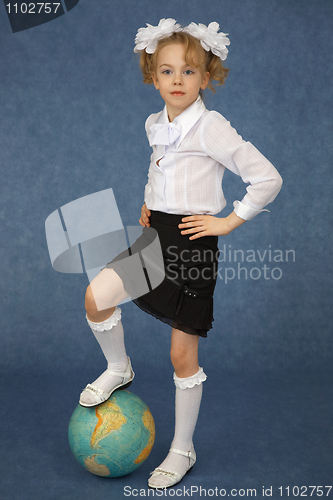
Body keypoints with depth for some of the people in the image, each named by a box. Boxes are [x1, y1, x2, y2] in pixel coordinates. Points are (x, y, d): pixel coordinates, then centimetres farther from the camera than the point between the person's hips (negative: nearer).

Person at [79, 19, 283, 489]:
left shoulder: (210, 127, -14)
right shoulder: (155, 125, 8)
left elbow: (267, 177, -18)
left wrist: (228, 221, -13)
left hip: (192, 243, -6)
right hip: (156, 234, 6)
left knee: (182, 356, 3)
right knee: (96, 298, -14)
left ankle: (182, 451, 23)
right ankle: (118, 369, 18)